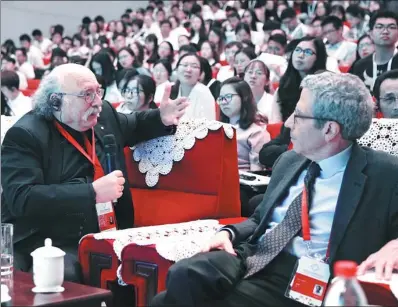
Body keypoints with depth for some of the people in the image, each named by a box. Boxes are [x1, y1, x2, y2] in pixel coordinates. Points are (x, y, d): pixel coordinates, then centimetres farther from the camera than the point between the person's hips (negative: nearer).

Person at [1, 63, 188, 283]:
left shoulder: (103, 114, 9)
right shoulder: (25, 136, -11)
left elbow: (134, 126, 31)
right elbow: (22, 199, -22)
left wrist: (162, 118, 9)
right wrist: (92, 192, -25)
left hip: (105, 236, 7)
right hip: (47, 244, -6)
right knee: (62, 276, -35)